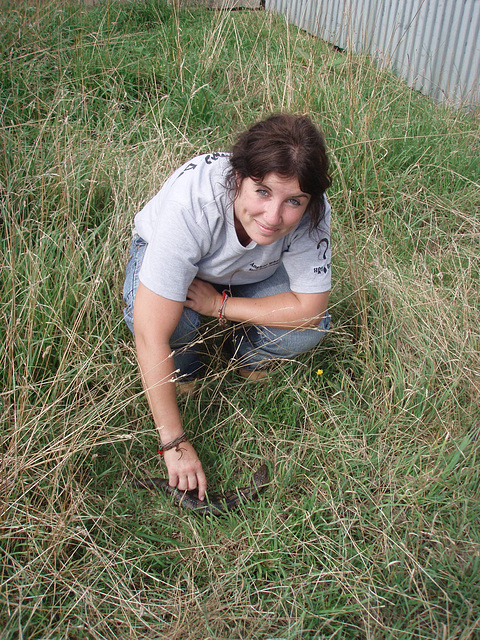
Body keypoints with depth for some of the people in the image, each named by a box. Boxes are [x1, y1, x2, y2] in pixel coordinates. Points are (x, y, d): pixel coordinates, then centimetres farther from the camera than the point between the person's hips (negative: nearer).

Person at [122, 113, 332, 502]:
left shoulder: (311, 212, -32)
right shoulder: (190, 204, -42)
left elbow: (309, 306, -24)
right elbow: (151, 334, -41)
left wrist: (218, 305, -31)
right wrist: (174, 443, -38)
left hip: (249, 271, 2)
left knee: (308, 330, -23)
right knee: (159, 318, -34)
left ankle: (249, 356, 11)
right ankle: (184, 368, 1)